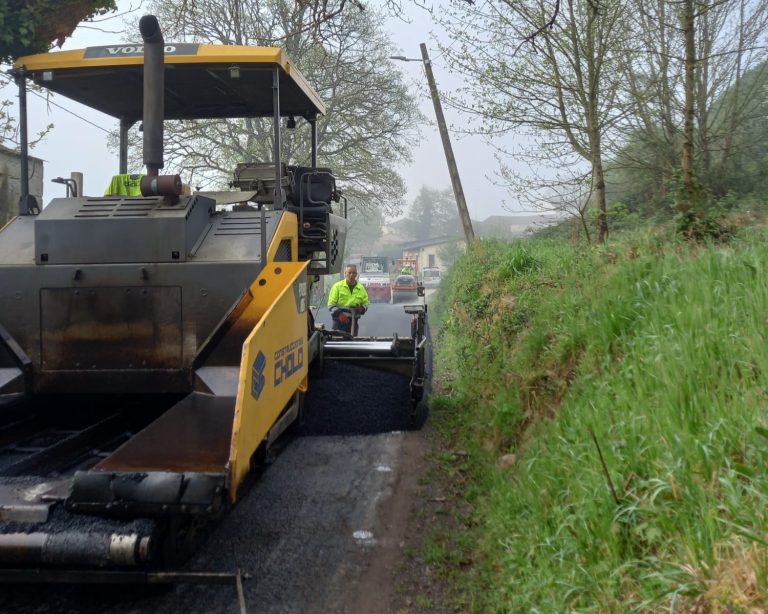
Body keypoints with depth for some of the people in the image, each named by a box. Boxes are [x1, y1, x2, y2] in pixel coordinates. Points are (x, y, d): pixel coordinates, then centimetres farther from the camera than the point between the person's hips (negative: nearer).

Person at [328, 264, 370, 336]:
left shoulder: (361, 288, 10)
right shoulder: (337, 286, -1)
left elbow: (366, 303, 16)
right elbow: (331, 304, -4)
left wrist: (362, 308, -8)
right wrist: (339, 314, -19)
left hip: (353, 321, 4)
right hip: (339, 321, -3)